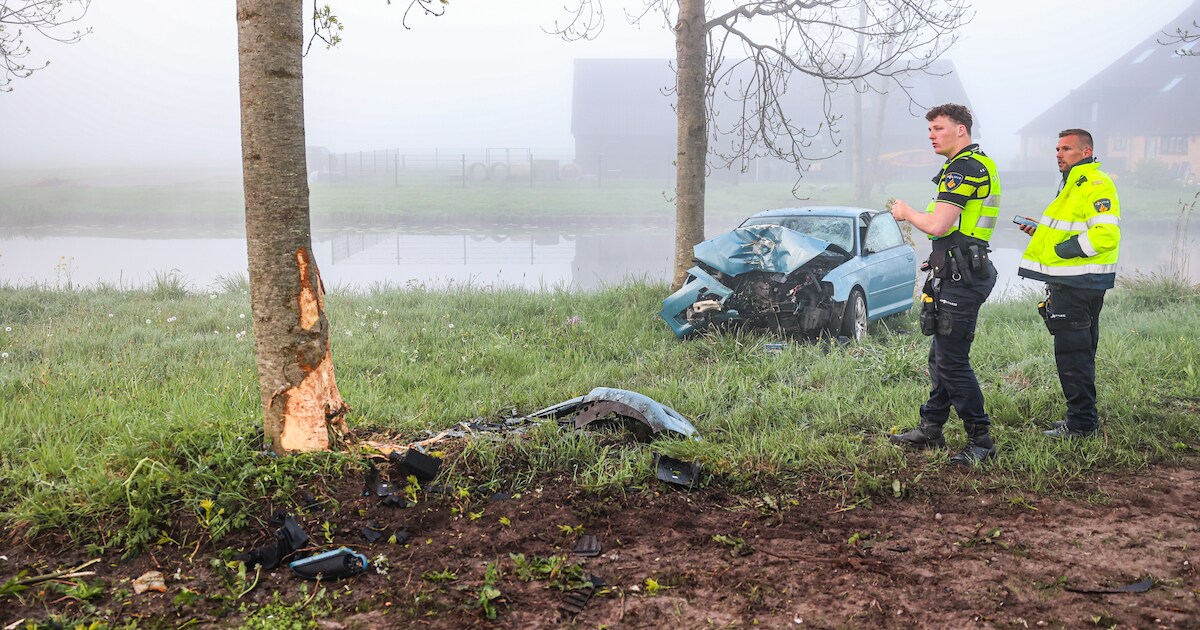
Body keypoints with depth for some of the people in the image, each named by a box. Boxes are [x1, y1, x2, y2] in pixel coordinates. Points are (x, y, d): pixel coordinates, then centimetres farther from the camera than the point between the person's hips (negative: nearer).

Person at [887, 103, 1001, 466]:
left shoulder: (963, 168, -15)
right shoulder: (980, 164, 20)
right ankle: (931, 430, 24)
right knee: (941, 355, 15)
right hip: (960, 273, 11)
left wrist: (906, 212, -5)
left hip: (960, 278, -11)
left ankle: (981, 440, -2)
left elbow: (937, 225, -22)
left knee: (952, 360, -8)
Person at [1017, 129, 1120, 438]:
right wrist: (1042, 230, 14)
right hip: (1070, 282, 11)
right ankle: (1082, 418, 25)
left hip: (1078, 284, -11)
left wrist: (1063, 250, -19)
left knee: (1072, 353, -7)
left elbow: (1106, 235, -25)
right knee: (1078, 352, 16)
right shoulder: (1073, 184, 19)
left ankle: (1081, 422, -1)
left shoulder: (1096, 185, -14)